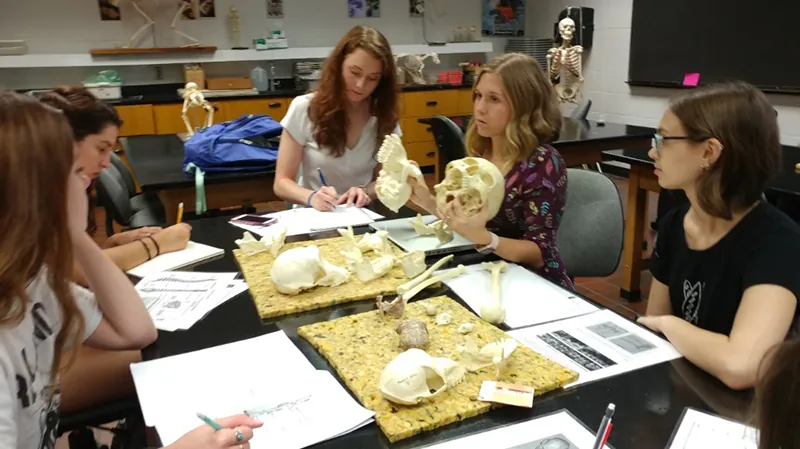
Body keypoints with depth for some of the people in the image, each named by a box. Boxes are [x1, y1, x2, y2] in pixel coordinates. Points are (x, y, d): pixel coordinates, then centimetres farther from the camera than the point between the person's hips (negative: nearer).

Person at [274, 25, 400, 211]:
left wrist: (366, 191, -17)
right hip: (313, 215, -3)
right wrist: (311, 197, -26)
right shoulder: (304, 109, -7)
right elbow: (282, 183, -5)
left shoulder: (384, 115, 0)